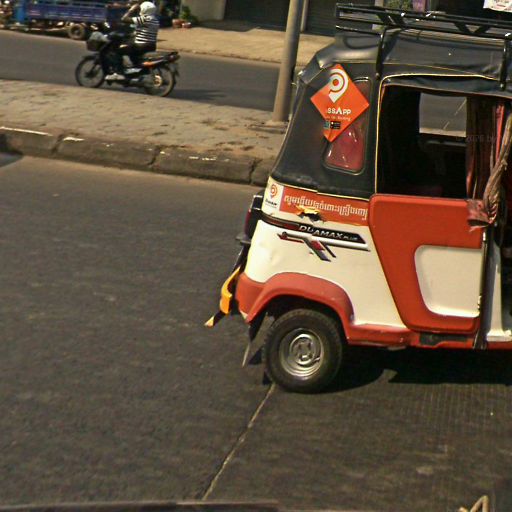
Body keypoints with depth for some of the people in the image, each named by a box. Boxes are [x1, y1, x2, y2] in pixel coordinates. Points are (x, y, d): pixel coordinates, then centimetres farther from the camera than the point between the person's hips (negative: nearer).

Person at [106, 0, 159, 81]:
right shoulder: (155, 20, 10)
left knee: (119, 50, -3)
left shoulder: (144, 19, -16)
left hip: (142, 46, -9)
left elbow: (124, 19, -17)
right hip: (152, 46, 9)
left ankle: (118, 73, -12)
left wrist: (131, 10, -4)